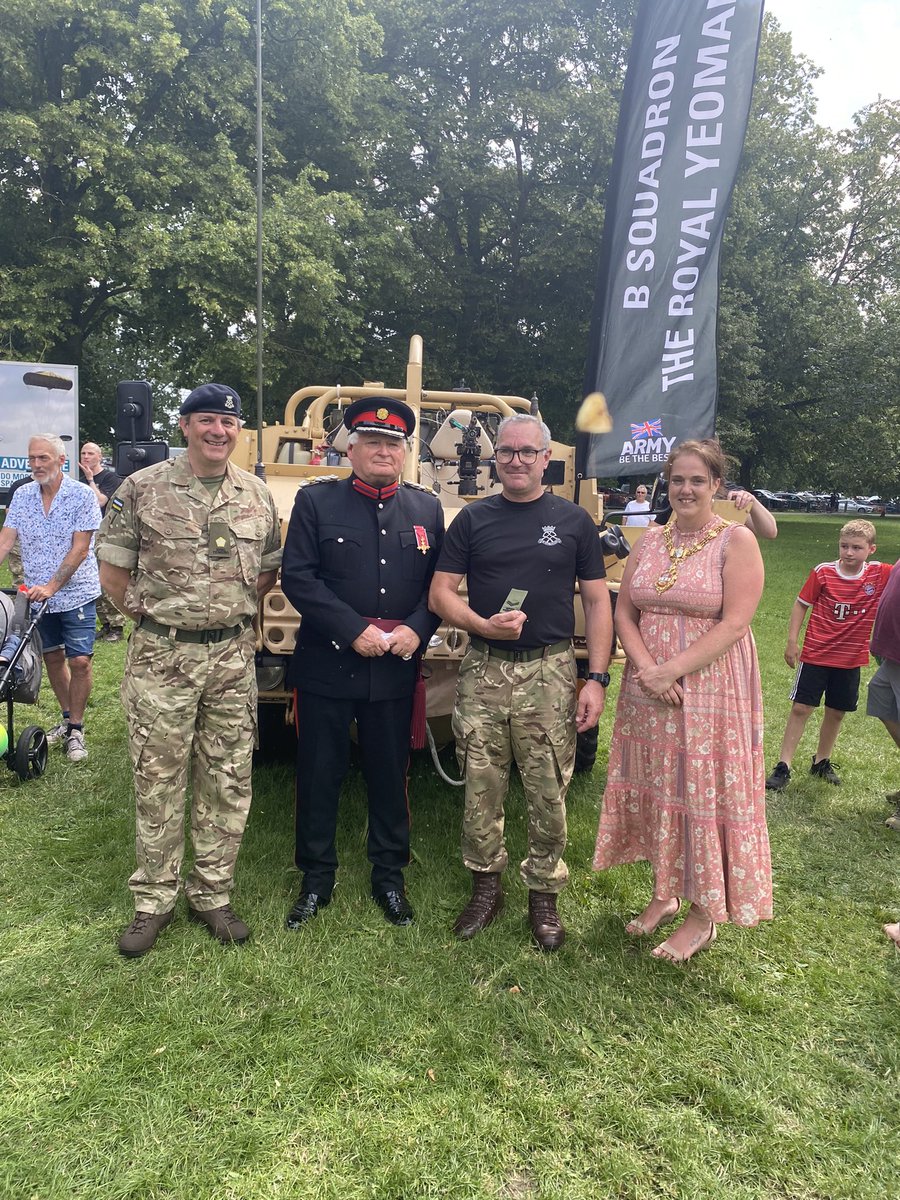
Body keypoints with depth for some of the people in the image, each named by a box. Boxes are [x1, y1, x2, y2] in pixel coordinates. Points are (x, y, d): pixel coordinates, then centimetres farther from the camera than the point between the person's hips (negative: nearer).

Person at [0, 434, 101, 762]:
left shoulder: (81, 495, -10)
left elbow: (79, 549, -15)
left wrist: (52, 586, -22)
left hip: (76, 593, -5)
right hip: (38, 595, 5)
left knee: (79, 661, -7)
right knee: (53, 658, 14)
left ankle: (75, 729, 7)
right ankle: (67, 718, 30)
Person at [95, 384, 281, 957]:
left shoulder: (258, 495, 6)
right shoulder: (142, 489, -3)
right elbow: (112, 569, 2)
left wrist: (232, 607, 5)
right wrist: (149, 613, 0)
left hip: (234, 658, 3)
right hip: (161, 658, -2)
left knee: (228, 784, 9)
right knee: (158, 784, 6)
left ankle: (213, 896, 25)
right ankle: (154, 902, 23)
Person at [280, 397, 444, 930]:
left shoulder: (427, 508, 7)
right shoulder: (316, 501, -1)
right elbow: (298, 577, -9)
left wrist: (415, 631, -12)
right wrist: (355, 631, -16)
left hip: (397, 669, 2)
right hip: (327, 665, -2)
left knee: (391, 775, 13)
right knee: (320, 775, 9)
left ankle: (390, 875, 31)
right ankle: (317, 879, 27)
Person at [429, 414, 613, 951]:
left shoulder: (573, 520, 5)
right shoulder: (473, 519, 7)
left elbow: (597, 603, 4)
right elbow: (441, 593, 4)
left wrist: (597, 679, -4)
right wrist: (483, 625, -15)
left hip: (549, 672, -1)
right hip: (483, 671, 1)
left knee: (549, 793, 5)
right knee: (481, 789, 8)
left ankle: (545, 895, 23)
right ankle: (486, 885, 27)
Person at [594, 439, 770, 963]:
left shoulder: (737, 541, -7)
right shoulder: (651, 540, 8)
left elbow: (734, 625, -15)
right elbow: (625, 611, 5)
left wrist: (671, 670, -19)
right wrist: (646, 669, -11)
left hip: (712, 691, -5)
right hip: (648, 692, 5)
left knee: (704, 796, 3)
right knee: (656, 790, 13)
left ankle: (703, 915, 21)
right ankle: (665, 894, 32)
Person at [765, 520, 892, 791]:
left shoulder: (880, 575, -5)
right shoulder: (823, 572, -9)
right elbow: (801, 604, -2)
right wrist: (792, 641, -5)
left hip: (850, 659, 2)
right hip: (815, 654, -2)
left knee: (836, 712, 13)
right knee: (801, 708, 0)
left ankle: (821, 762, 32)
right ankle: (783, 767, 5)